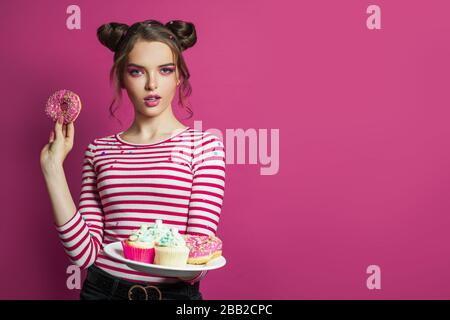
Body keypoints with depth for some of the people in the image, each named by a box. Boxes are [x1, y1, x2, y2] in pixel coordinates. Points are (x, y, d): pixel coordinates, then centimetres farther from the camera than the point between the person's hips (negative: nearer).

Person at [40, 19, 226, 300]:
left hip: (176, 293, -2)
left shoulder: (204, 145, -5)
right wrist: (53, 168, -6)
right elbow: (85, 253, -5)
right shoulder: (99, 150, 2)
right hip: (102, 290, 2)